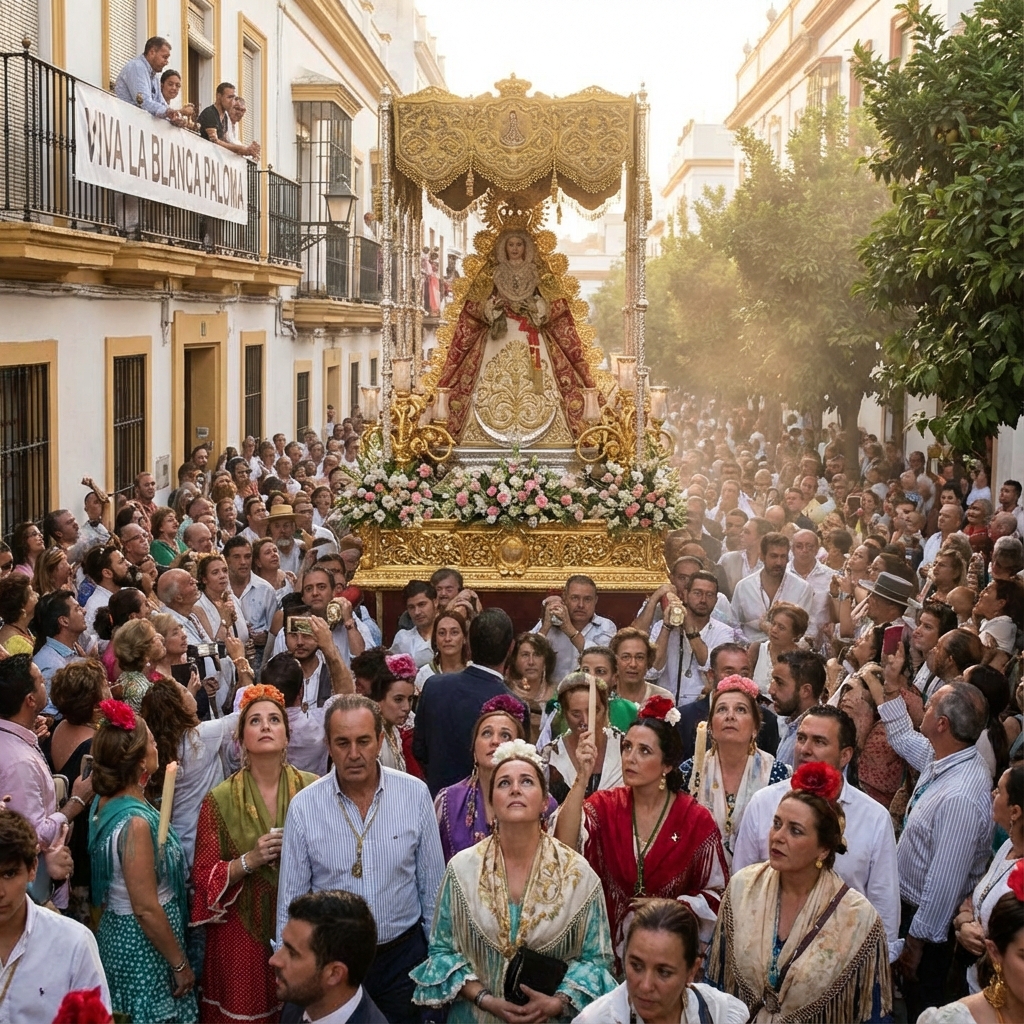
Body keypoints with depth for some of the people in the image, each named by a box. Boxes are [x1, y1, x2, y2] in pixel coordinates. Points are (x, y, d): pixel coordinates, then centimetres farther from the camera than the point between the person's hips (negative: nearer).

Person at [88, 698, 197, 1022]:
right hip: (143, 945, -9)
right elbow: (146, 909, -24)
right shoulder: (135, 822, -28)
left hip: (114, 932, 9)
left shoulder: (104, 801, -1)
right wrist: (180, 964, -14)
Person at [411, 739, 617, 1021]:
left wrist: (558, 1003, -19)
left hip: (551, 1018, 0)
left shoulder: (578, 873, -8)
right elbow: (441, 950, -2)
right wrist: (484, 998, -15)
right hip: (476, 1015, 0)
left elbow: (595, 958, -4)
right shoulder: (462, 868, -7)